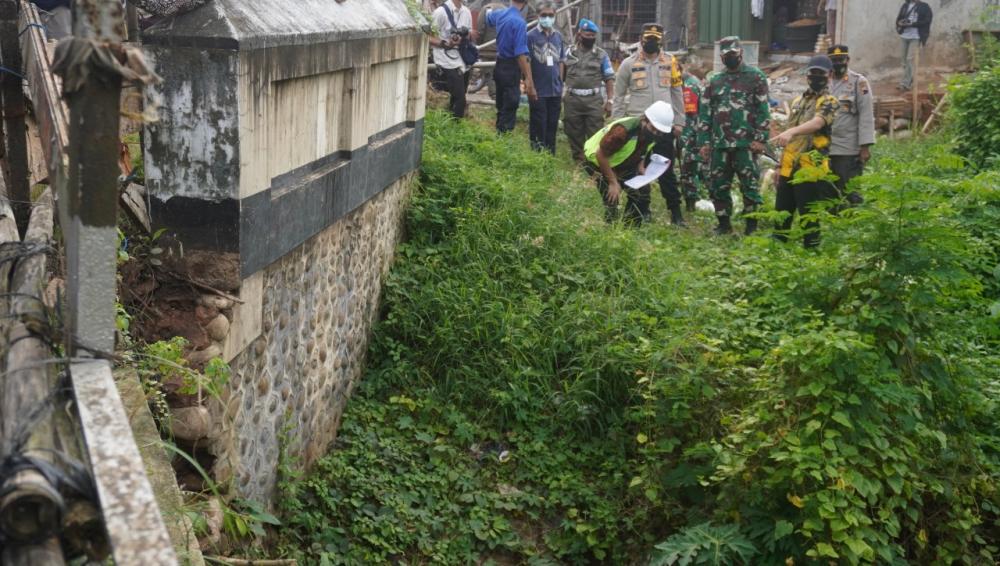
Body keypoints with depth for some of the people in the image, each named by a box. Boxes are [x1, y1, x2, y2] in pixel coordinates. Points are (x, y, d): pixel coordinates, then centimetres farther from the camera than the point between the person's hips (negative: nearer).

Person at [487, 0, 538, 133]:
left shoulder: (500, 15, 4)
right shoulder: (519, 22, -21)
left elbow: (489, 17, 31)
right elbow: (520, 54, -28)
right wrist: (528, 81, -29)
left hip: (500, 66, 8)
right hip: (511, 69, -8)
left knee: (501, 108, 19)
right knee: (509, 112, -4)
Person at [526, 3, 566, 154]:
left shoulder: (558, 36, 7)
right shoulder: (531, 36, -7)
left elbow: (561, 62, 14)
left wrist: (560, 84, 10)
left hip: (555, 90, 5)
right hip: (538, 91, -5)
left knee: (552, 126, 11)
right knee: (538, 127, 1)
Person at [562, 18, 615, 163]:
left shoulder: (601, 55, 4)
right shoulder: (569, 53, 7)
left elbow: (609, 79, 4)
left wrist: (609, 101, -4)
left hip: (593, 100, -1)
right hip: (572, 100, 1)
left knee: (595, 135, -6)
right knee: (574, 134, 6)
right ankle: (578, 161, 16)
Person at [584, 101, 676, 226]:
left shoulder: (653, 135, -14)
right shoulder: (623, 131, -39)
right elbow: (601, 155, -30)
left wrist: (641, 166, -11)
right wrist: (613, 182, -27)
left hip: (622, 162, 8)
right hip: (597, 159, -8)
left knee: (642, 191, 3)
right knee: (612, 200, -19)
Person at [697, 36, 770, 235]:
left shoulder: (756, 77, 2)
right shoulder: (714, 82, 16)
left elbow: (764, 110, -3)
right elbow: (705, 113, 15)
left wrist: (760, 139, -10)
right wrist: (704, 142, 8)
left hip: (745, 144, -5)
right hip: (719, 145, 5)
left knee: (749, 186, -4)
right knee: (718, 187, 7)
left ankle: (752, 227, 3)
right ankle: (724, 224, 18)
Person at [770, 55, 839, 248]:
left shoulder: (829, 102, -5)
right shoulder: (798, 100, 17)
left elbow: (816, 124, -27)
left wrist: (791, 131, -44)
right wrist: (780, 164, 18)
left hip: (809, 168, -7)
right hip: (789, 167, 7)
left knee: (808, 215, -3)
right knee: (781, 212, 11)